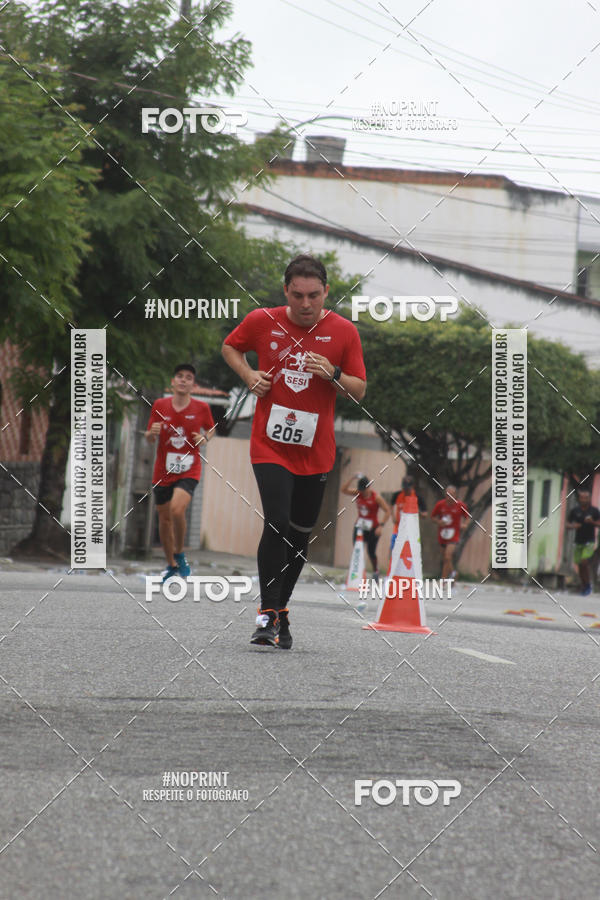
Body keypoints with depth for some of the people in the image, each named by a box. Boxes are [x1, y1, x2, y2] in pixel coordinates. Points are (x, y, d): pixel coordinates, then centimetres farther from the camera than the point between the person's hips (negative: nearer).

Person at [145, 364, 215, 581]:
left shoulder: (201, 408, -3)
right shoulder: (159, 406, 1)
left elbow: (210, 429, 16)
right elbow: (149, 438, 9)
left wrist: (205, 437, -7)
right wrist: (152, 432, -15)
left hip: (188, 471, -3)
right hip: (163, 471, 3)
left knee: (177, 509, -26)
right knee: (164, 519, 8)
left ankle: (180, 554, -4)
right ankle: (171, 565, 28)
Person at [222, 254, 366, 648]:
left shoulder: (343, 331, -2)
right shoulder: (262, 321, -3)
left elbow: (360, 391, 4)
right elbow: (231, 346, 17)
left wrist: (333, 374, -15)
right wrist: (249, 374, -2)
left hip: (315, 450, 2)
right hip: (270, 445, -2)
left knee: (300, 534, 9)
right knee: (277, 525, -17)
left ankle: (280, 608, 26)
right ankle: (268, 614, -10)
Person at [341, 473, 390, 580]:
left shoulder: (376, 497, -10)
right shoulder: (357, 493, 2)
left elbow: (387, 511, -9)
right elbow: (344, 490, -10)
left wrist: (381, 525, -17)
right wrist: (352, 478, -20)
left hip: (372, 528, -4)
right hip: (359, 527, 4)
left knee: (371, 552, 0)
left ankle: (376, 572, 22)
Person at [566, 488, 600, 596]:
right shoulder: (575, 511, 3)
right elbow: (568, 524, 9)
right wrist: (572, 526, -12)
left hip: (589, 541, -3)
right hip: (578, 541, 3)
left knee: (584, 561, -18)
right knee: (580, 565, 5)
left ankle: (588, 584, -2)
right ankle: (584, 587, 19)